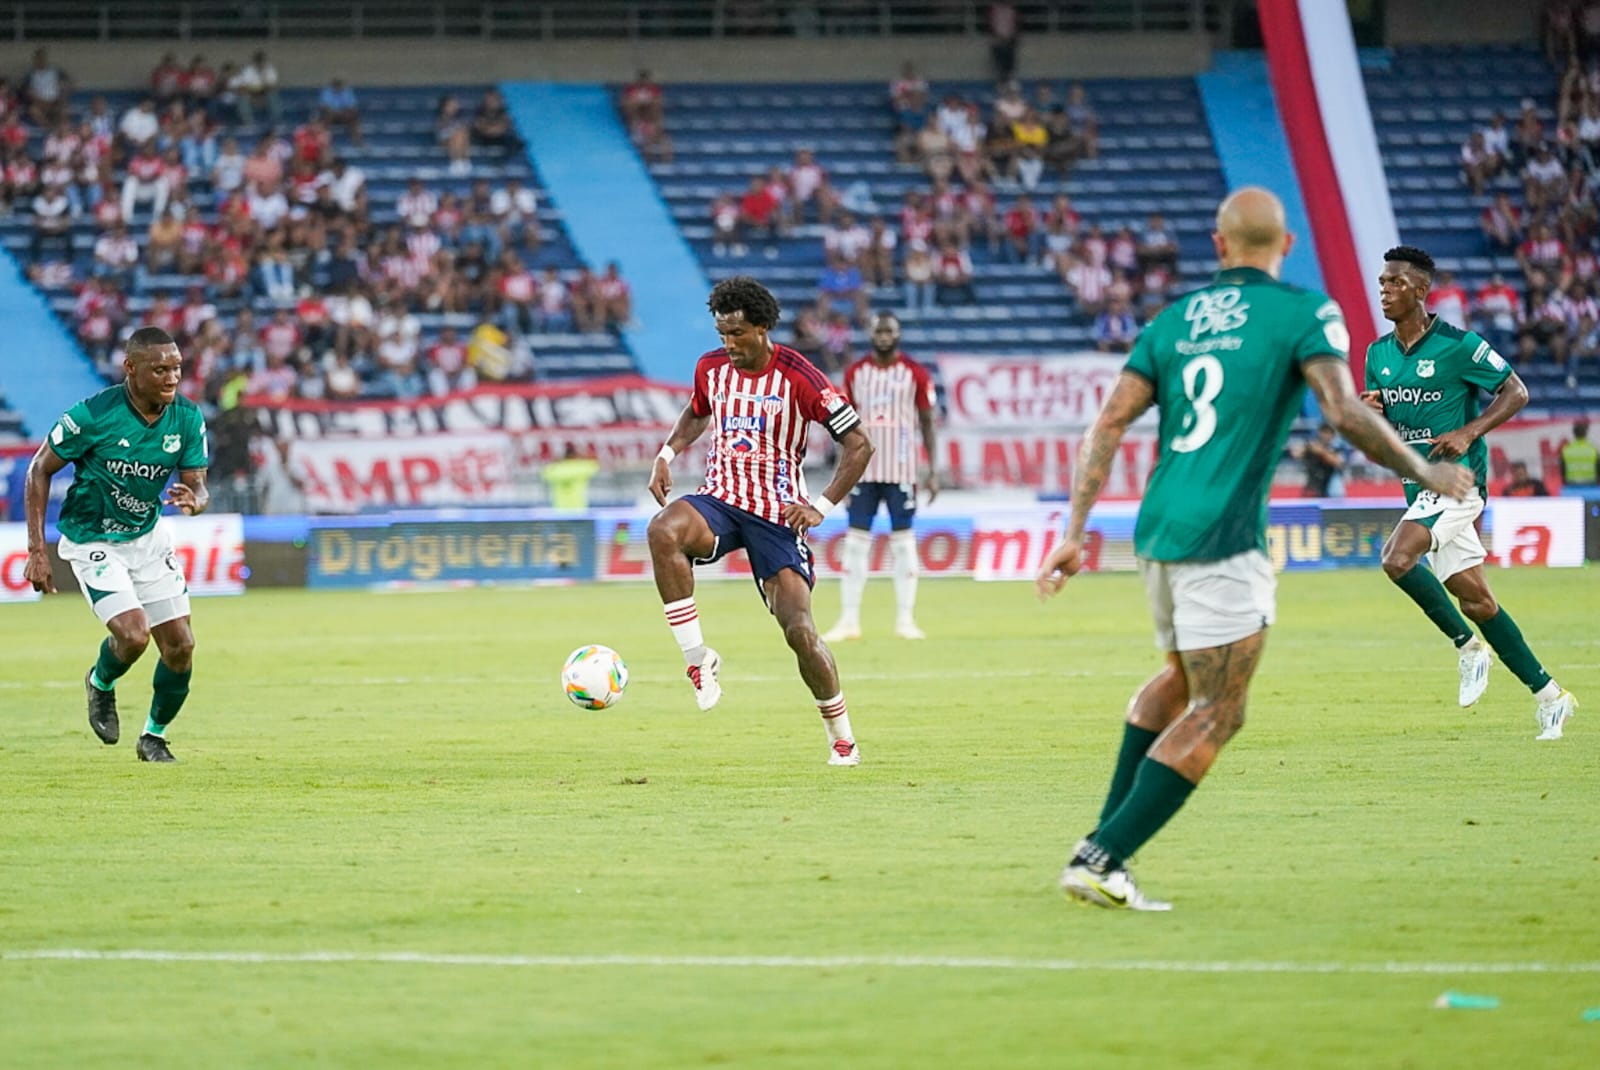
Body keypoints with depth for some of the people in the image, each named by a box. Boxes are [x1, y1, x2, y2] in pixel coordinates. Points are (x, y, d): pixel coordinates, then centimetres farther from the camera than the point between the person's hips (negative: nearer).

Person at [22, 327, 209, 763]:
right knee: (133, 634, -21)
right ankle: (101, 684, 14)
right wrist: (37, 550, -14)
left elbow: (199, 487, -3)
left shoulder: (188, 419, -10)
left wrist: (193, 500, -30)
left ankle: (154, 736, 24)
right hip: (92, 542, -5)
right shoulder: (94, 415, -23)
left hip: (148, 535, 5)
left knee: (180, 646, 0)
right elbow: (40, 469, -11)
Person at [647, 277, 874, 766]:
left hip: (777, 514, -3)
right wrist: (667, 453, 8)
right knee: (662, 532, -32)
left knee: (799, 630, -13)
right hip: (719, 499, 3)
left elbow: (858, 444, -7)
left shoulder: (798, 377, -12)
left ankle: (841, 737, 9)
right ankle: (697, 659, -23)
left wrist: (822, 506, -15)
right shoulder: (711, 368, 3)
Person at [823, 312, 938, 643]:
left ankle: (905, 620, 4)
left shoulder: (916, 374, 1)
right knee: (856, 539, -1)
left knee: (902, 541, -1)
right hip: (864, 469, 2)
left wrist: (933, 472, -3)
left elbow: (927, 423, 3)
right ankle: (849, 621, 1)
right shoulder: (855, 373, 7)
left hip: (901, 471, -2)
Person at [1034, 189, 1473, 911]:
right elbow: (1345, 413, -15)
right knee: (1216, 714, -2)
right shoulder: (1304, 312, -3)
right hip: (1223, 541, -7)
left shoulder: (1172, 321, 13)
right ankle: (1101, 861, -11)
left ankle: (1106, 834, 24)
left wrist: (1074, 534, 6)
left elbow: (1109, 425, 7)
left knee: (1182, 681, 28)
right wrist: (1425, 474, -2)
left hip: (1157, 531, 7)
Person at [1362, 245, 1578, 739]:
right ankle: (1549, 694, 16)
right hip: (1419, 486, 7)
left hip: (1458, 477, -7)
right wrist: (1369, 411, -6)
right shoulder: (1378, 354, 8)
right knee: (1476, 601, 7)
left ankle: (1467, 645, -7)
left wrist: (1468, 432, -18)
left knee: (1397, 558, -26)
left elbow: (1516, 392, -7)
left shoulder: (1458, 345, -12)